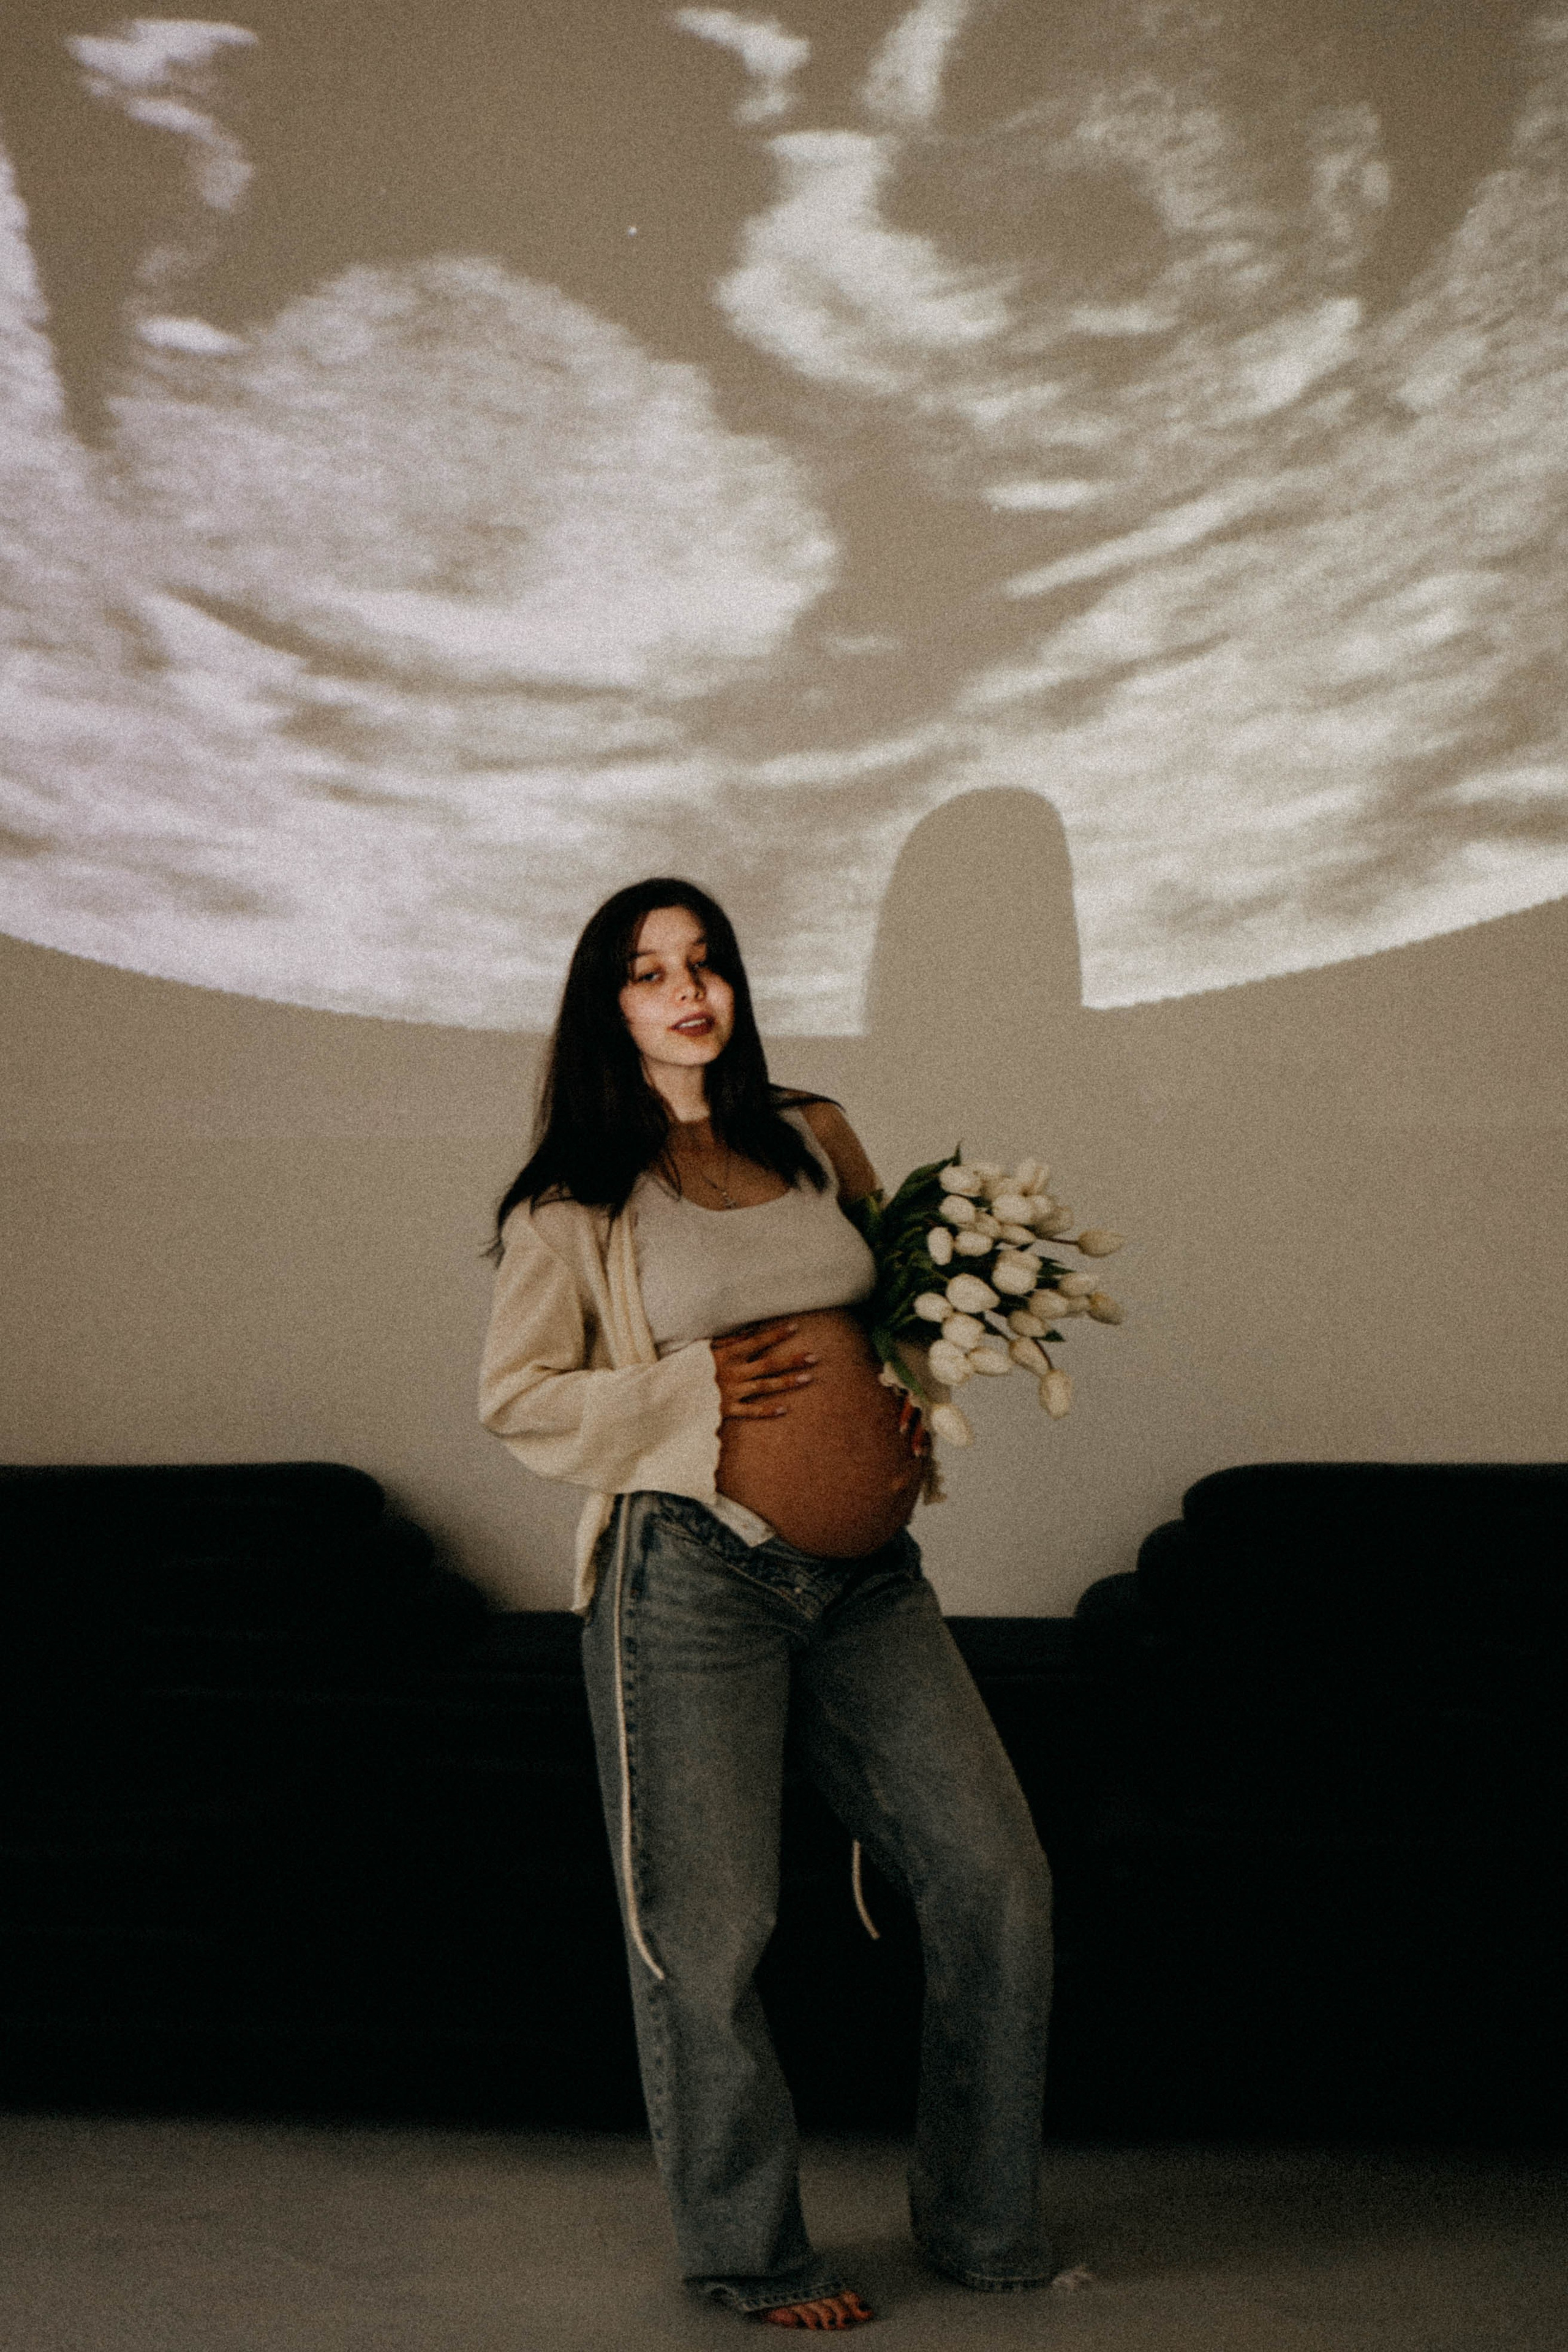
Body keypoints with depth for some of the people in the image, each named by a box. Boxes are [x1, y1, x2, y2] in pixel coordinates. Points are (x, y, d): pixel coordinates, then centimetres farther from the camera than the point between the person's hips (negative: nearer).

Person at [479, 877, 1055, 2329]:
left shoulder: (817, 1142, 12)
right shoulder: (573, 1200, 1)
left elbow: (902, 1302, 26)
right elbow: (517, 1397, 1)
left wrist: (911, 1406, 6)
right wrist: (698, 1394, -11)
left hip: (866, 1571, 4)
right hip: (690, 1573, -4)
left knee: (999, 1881, 3)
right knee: (707, 1932, 1)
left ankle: (982, 2224, 21)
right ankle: (750, 2251, 22)